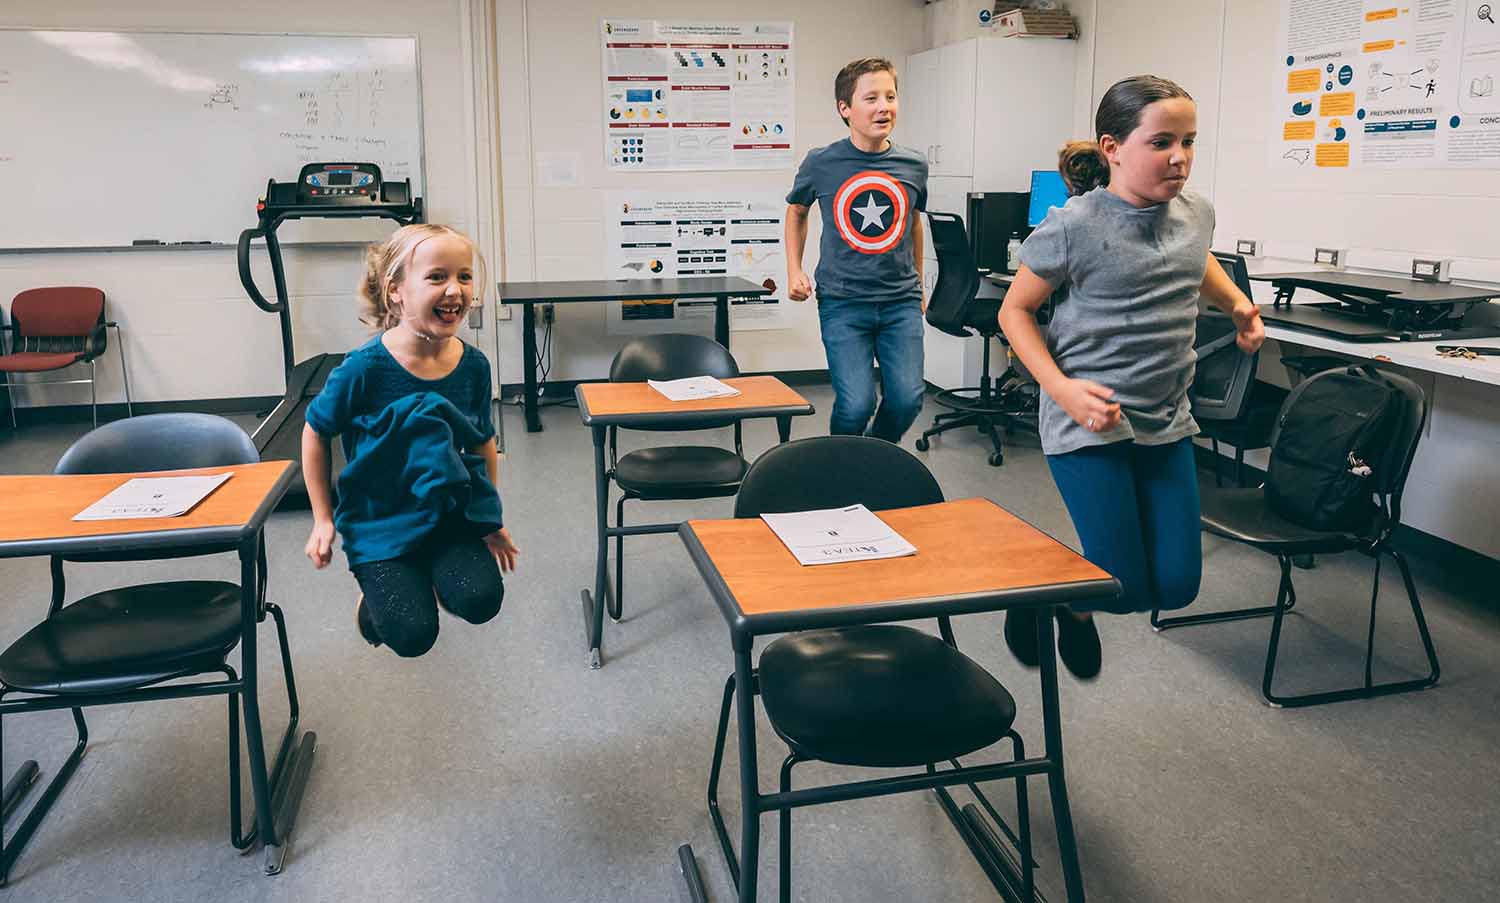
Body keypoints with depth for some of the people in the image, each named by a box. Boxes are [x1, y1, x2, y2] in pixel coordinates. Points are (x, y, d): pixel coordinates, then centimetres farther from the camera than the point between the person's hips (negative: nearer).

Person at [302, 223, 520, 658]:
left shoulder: (473, 365, -7)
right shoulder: (366, 367, -19)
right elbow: (315, 432, -4)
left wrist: (491, 520, 12)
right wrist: (322, 519, -3)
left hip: (452, 512, 3)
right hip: (379, 520, -3)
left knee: (481, 601, -20)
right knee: (413, 635, -16)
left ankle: (433, 579, 15)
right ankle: (374, 600, 20)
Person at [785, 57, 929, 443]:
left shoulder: (914, 165, 3)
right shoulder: (821, 163, -4)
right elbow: (796, 211, 16)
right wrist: (794, 270, 5)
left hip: (901, 302, 3)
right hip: (843, 302, -2)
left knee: (907, 400, -6)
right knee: (855, 405, -11)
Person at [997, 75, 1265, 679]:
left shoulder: (1197, 215, 4)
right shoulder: (1074, 227, -15)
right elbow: (1015, 312, -7)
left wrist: (1237, 303, 11)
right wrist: (1061, 389, -19)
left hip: (1167, 425, 6)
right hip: (1089, 421, -6)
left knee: (1175, 586, 7)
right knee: (1125, 589, -5)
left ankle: (1075, 608, 36)